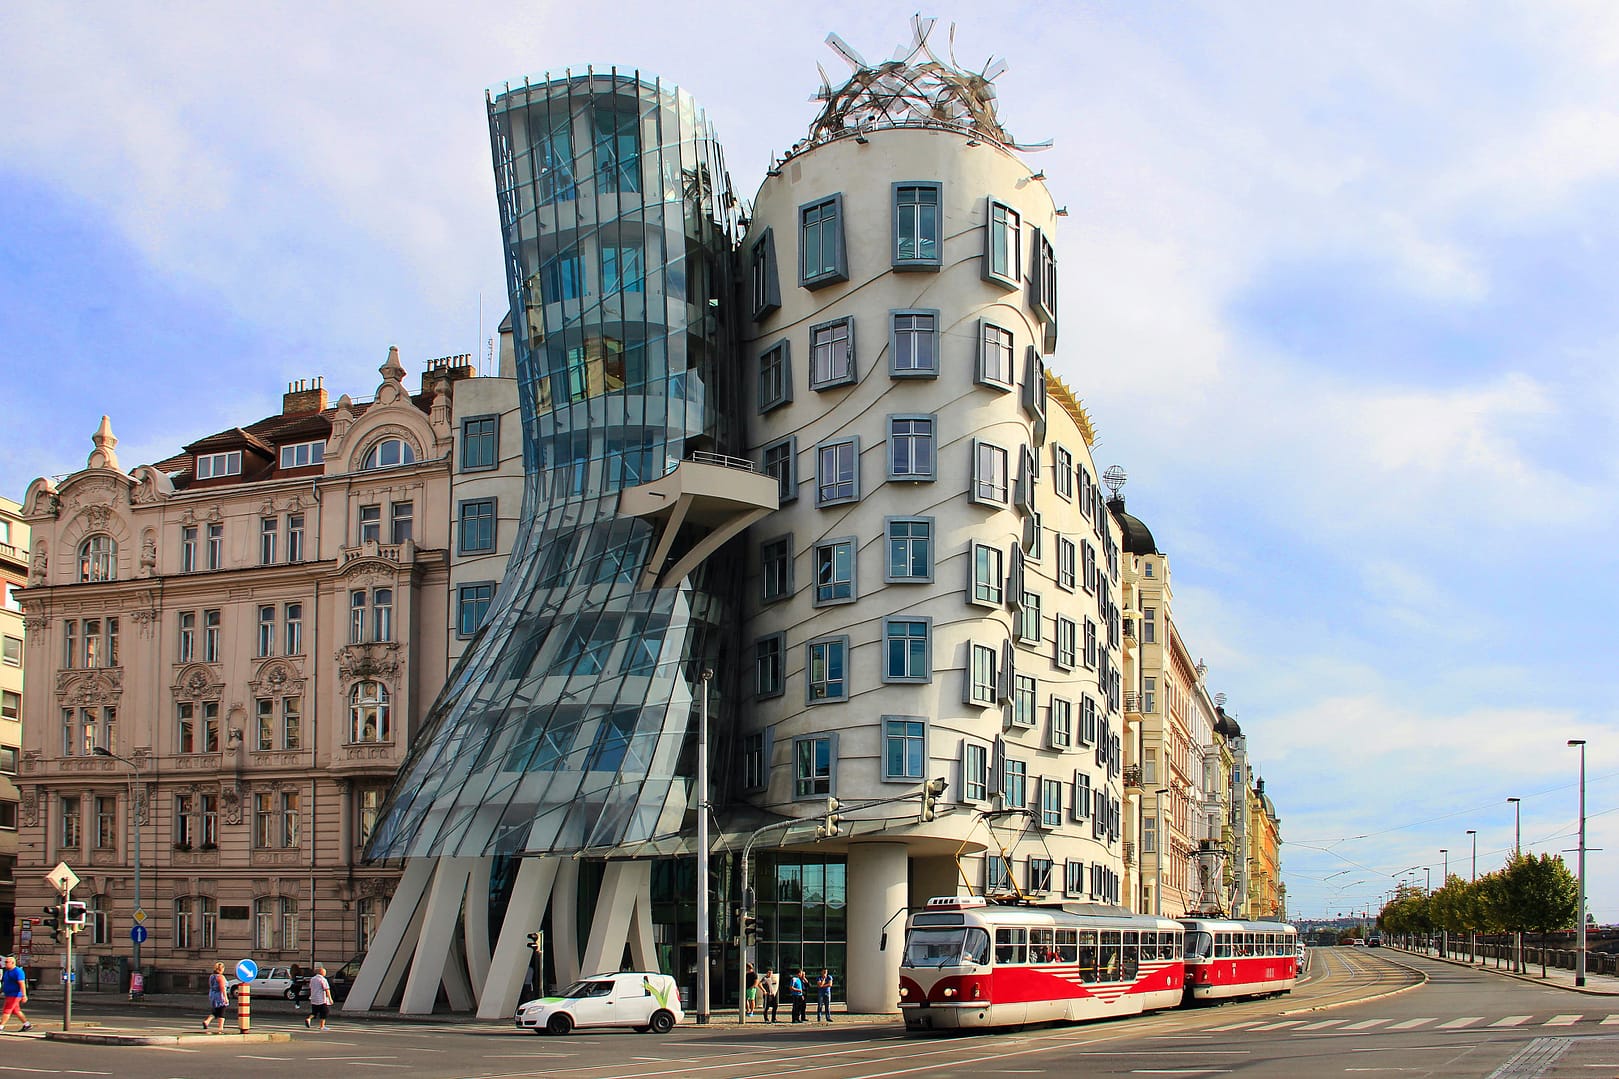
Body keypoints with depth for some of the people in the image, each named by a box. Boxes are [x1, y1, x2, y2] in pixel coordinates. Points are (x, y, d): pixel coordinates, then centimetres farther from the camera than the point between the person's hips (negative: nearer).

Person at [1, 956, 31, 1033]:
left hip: (15, 995, -10)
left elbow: (22, 984, -22)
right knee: (16, 1011, 11)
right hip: (9, 995, 10)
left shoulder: (18, 971, -16)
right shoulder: (7, 972, 15)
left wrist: (24, 995, -27)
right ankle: (27, 1025, 17)